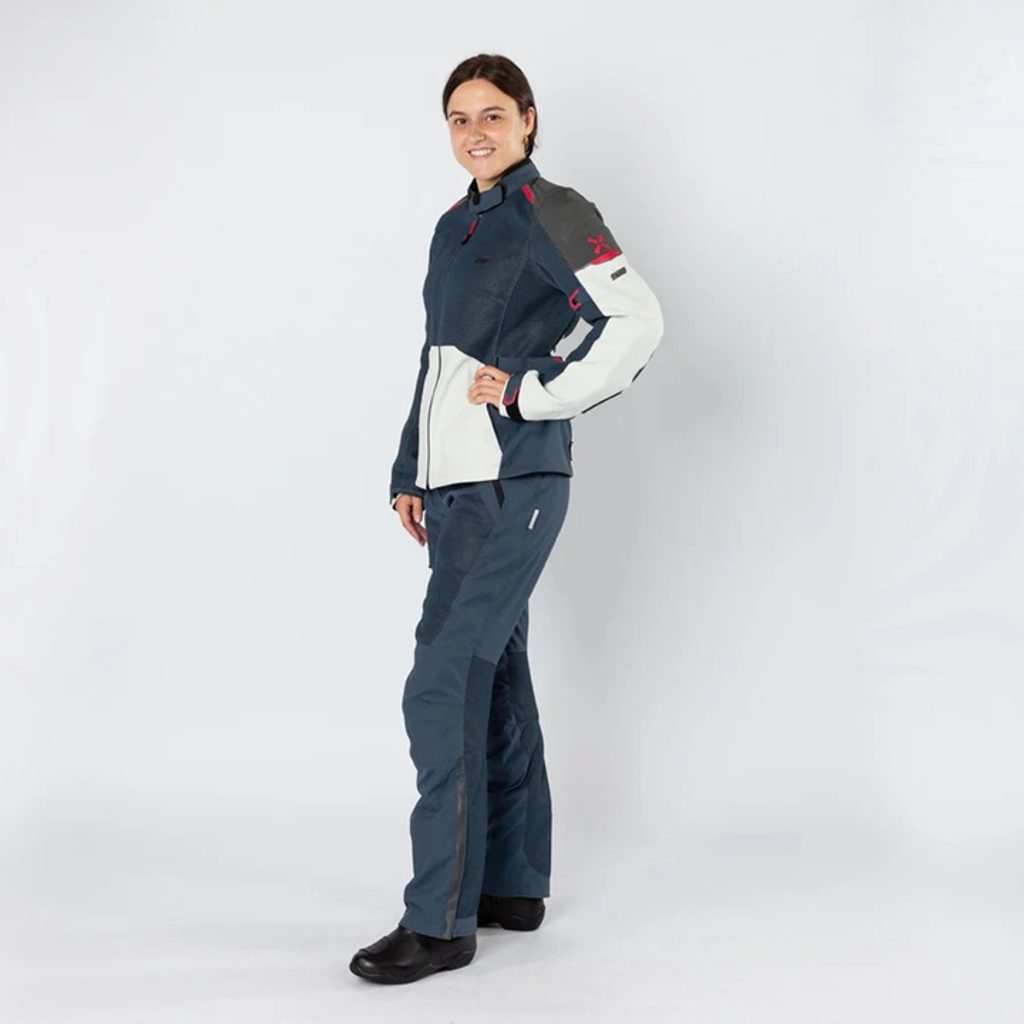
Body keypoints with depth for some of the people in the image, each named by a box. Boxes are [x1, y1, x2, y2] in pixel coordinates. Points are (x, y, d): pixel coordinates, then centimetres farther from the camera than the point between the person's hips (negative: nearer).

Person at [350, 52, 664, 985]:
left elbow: (638, 321, -15)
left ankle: (441, 922, -5)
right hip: (458, 487, 9)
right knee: (492, 679, 13)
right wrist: (410, 473, 19)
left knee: (441, 689, -12)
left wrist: (532, 393, -14)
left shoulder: (550, 213, -6)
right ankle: (515, 886, 24)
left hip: (511, 486, -9)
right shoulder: (454, 228, 18)